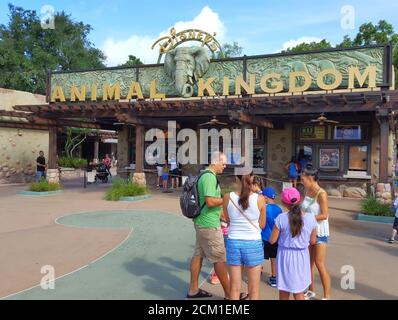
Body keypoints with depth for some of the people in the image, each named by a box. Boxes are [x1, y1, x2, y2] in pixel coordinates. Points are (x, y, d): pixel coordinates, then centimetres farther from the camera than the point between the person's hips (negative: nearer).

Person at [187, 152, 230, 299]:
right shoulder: (210, 177, -20)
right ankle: (229, 294, 12)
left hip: (201, 222, 10)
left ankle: (193, 290, 25)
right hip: (209, 225, -10)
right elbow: (210, 201, -27)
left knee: (198, 255, 15)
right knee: (219, 259, 0)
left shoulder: (205, 175, 12)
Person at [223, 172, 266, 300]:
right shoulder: (260, 199, -11)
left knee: (235, 287, 15)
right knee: (254, 289, 14)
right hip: (253, 244, -1)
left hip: (233, 243, 2)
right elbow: (262, 225, 1)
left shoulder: (228, 198, -8)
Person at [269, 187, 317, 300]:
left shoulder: (281, 218, -16)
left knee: (284, 293, 16)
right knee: (299, 293, 20)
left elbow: (272, 240, -9)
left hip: (285, 256, -2)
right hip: (302, 257, 2)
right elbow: (312, 241, 2)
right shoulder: (310, 218, -9)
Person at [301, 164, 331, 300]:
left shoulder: (321, 194, -17)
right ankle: (311, 291, 29)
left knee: (319, 264, -4)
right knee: (309, 262, 14)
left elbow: (324, 215, -20)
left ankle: (327, 296, 7)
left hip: (319, 232, -7)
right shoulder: (308, 192, 4)